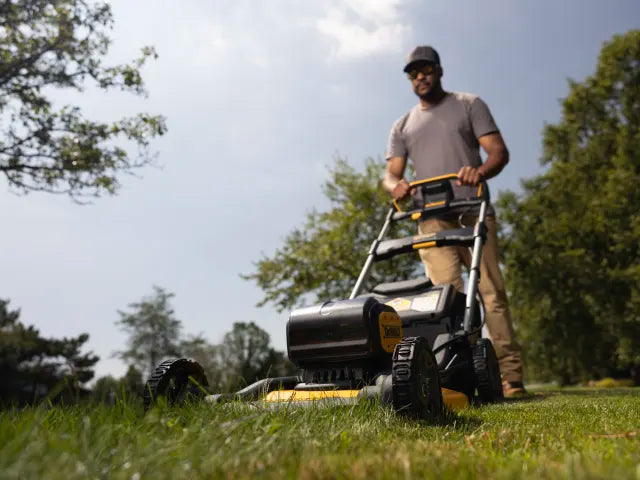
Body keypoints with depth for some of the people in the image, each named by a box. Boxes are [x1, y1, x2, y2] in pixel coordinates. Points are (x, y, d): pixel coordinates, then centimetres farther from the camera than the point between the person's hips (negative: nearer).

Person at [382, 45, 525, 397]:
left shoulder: (469, 105, 14)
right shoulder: (402, 127, 21)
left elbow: (499, 151, 3)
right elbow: (391, 174, 9)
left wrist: (481, 170, -21)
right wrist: (396, 186, -17)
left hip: (473, 213, -2)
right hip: (432, 220, 2)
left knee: (491, 292, -8)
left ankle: (510, 375, -5)